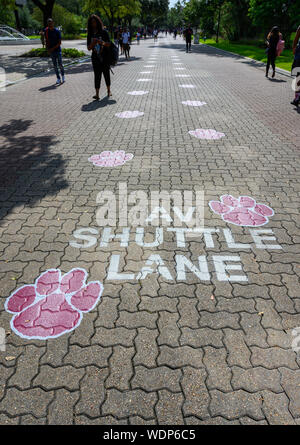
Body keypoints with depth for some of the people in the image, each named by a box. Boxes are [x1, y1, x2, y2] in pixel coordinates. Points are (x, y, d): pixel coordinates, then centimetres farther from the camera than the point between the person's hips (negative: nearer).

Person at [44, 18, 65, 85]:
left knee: (60, 64, -5)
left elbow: (59, 42, -10)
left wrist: (53, 48, -15)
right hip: (51, 51, 3)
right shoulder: (46, 31, 4)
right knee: (55, 65, 4)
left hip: (57, 50, -3)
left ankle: (63, 76, 16)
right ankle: (58, 79, 10)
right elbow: (46, 40, 12)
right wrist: (47, 49, 0)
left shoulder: (57, 31, -6)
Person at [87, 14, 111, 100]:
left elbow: (109, 44, -4)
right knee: (97, 76, -5)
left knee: (106, 74, 9)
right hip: (95, 58, 1)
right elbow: (88, 48, 6)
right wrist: (93, 43, -14)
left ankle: (109, 90, 27)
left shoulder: (104, 32, 1)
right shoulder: (90, 35, 8)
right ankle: (97, 94, -10)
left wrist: (102, 42, -22)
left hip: (105, 57, -1)